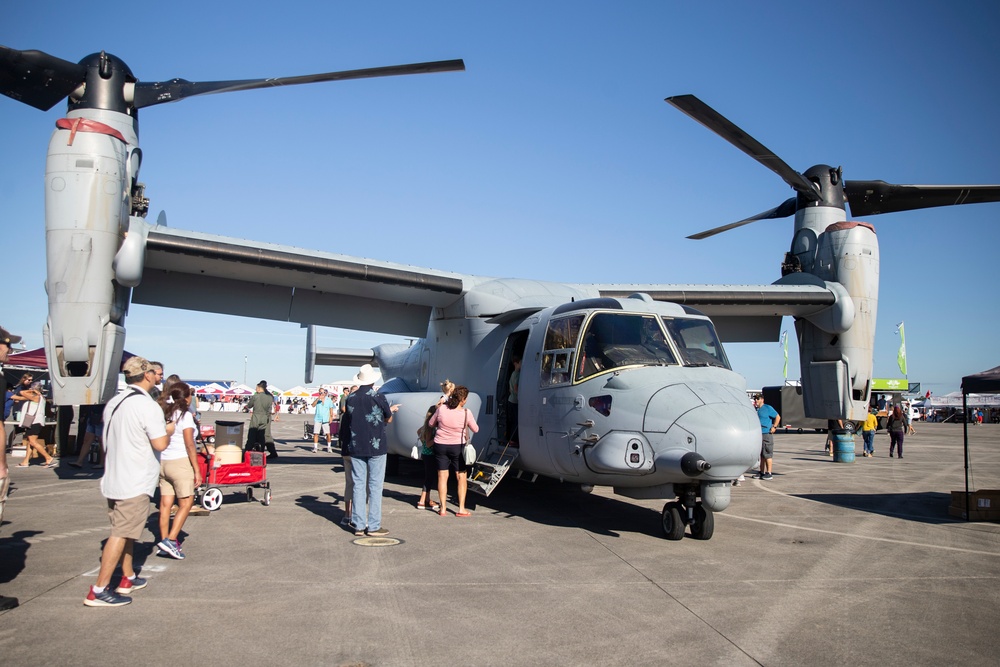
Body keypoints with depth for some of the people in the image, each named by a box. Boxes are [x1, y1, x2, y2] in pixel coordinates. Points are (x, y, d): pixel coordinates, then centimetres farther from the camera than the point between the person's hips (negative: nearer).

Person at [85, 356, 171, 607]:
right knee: (121, 534, -5)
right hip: (135, 482, -9)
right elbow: (160, 444, -21)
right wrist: (168, 431, 0)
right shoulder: (147, 406, -17)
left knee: (125, 530, 19)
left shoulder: (114, 403, 10)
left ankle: (128, 579, 29)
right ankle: (98, 591, -3)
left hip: (113, 479, 9)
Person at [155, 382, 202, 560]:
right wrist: (197, 470, -10)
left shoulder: (164, 414, 8)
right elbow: (189, 445, -12)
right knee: (186, 504, 2)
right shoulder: (185, 415, -9)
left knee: (165, 504, 10)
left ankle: (164, 541, 15)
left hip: (162, 463, 6)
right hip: (180, 463, -6)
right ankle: (170, 540, -5)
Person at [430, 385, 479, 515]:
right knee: (461, 476, 9)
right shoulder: (466, 413, -14)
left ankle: (443, 508, 11)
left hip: (440, 445, 2)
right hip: (457, 446, -2)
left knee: (442, 476, 9)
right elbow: (475, 429, -1)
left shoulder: (441, 409, -10)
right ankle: (461, 508, 7)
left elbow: (431, 423, 4)